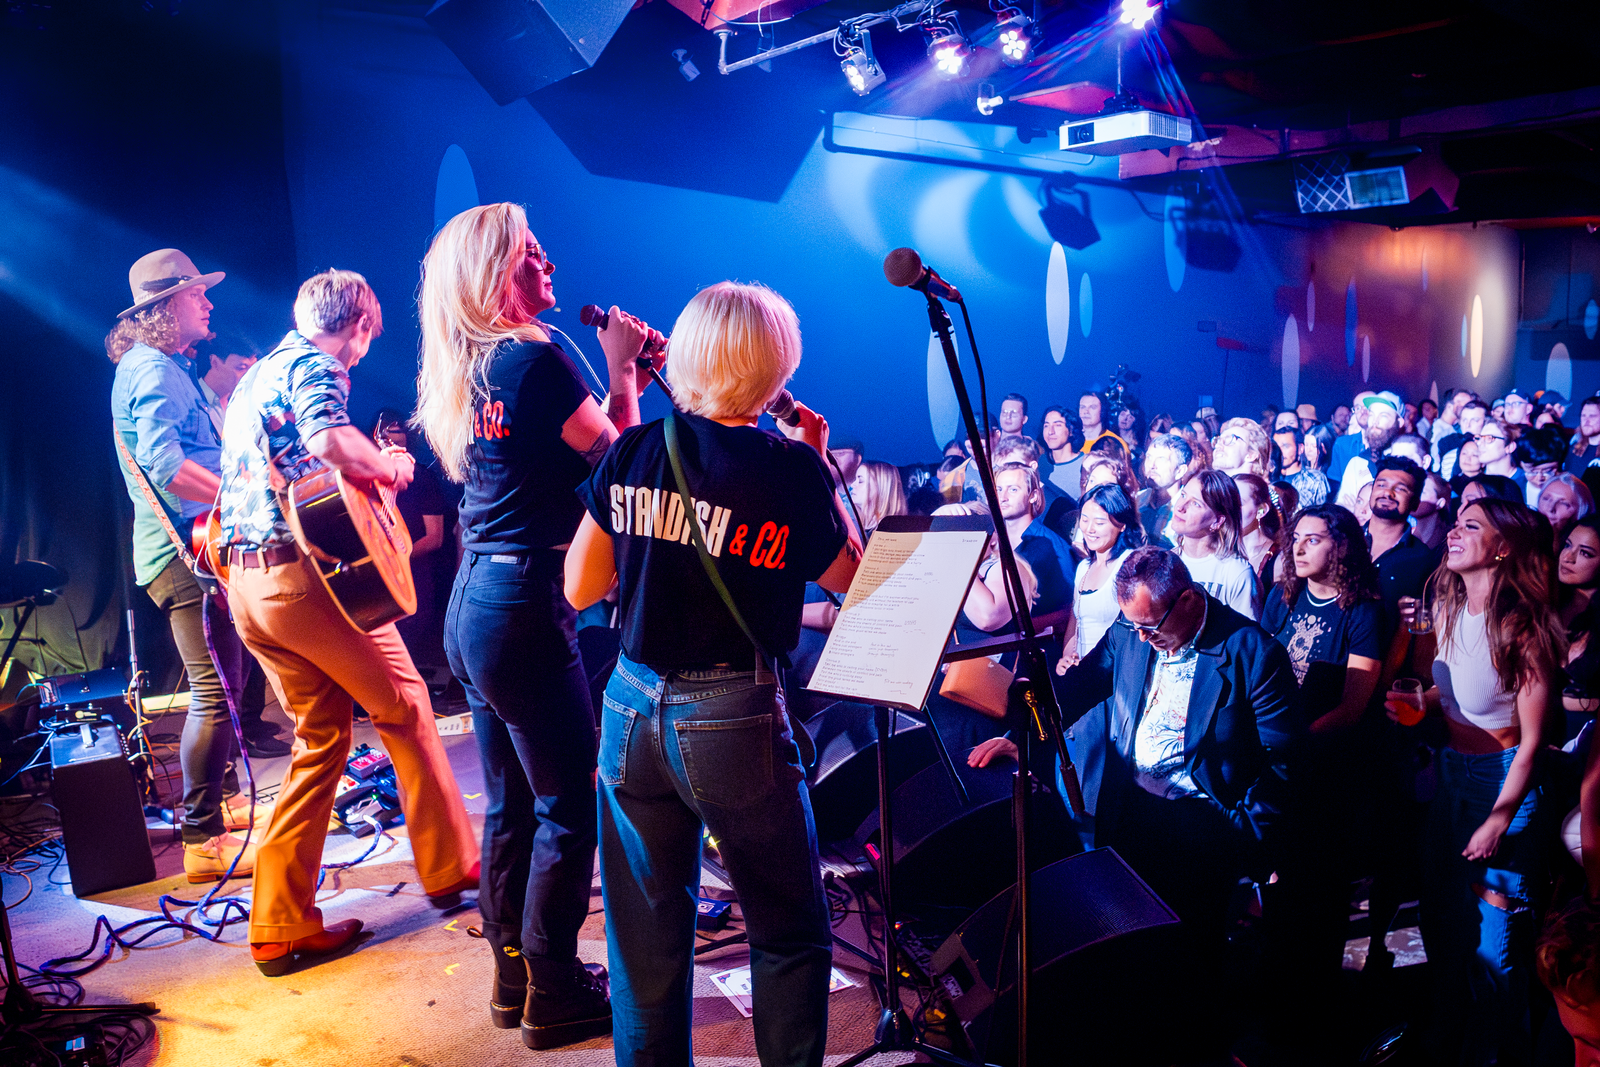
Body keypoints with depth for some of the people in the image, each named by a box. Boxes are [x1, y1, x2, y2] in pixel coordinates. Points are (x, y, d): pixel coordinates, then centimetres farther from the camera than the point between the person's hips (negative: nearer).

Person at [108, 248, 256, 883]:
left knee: (220, 683, 19)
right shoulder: (154, 371, -13)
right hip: (184, 547, -11)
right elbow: (160, 460, -26)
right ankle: (203, 842, -5)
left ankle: (209, 807, 32)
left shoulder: (164, 368, 20)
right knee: (216, 691, -11)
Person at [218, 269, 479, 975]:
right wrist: (391, 466, -9)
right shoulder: (314, 367, -7)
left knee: (321, 736, 13)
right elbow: (329, 439, -27)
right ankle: (450, 866, 19)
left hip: (245, 582, 9)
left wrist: (368, 465, 34)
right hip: (304, 570, -9)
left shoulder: (257, 374, 23)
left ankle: (282, 925, 12)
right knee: (405, 707, 8)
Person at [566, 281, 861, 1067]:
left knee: (646, 940, 17)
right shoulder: (789, 467, -11)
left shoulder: (632, 451, 0)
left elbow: (580, 589, 6)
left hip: (631, 709, 5)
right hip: (733, 719, -4)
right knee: (790, 935, 14)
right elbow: (847, 576, 4)